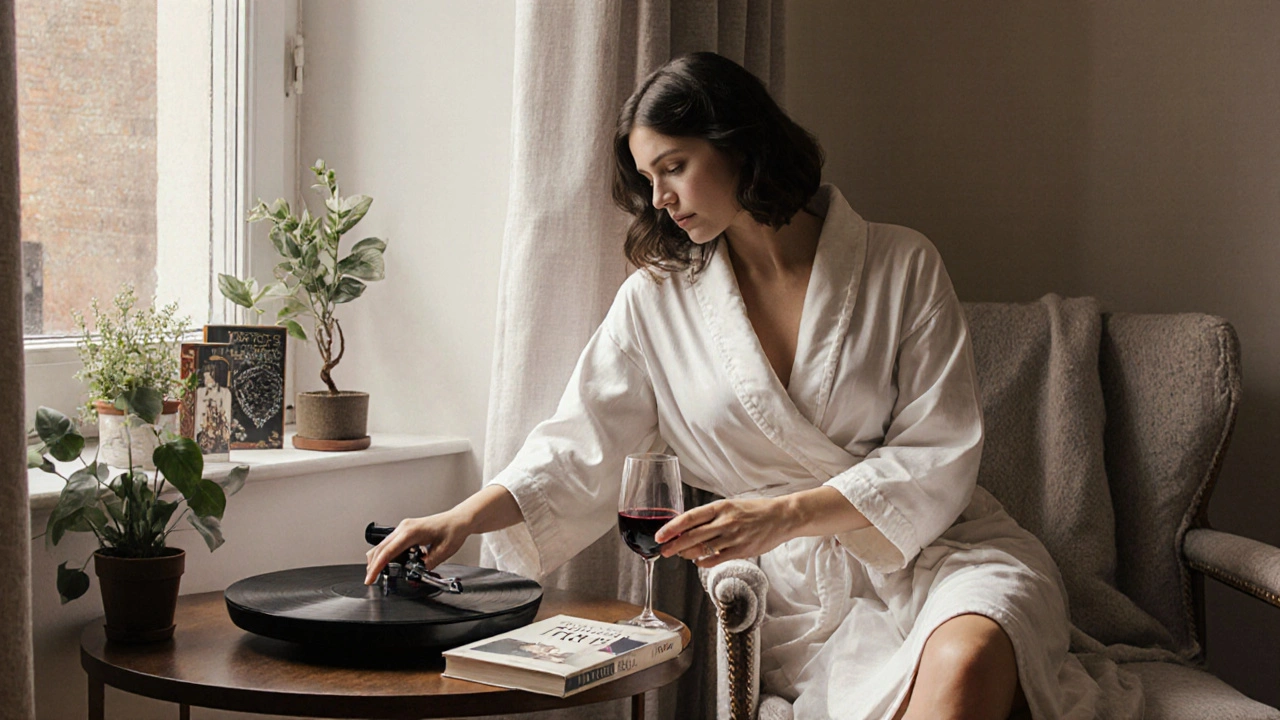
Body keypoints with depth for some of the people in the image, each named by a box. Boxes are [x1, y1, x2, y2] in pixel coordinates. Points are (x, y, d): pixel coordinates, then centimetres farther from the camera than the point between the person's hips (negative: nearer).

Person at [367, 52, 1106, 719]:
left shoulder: (900, 267, 1)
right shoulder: (657, 299, 8)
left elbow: (940, 454, -4)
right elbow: (581, 448, 5)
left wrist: (783, 515, -16)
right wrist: (464, 519, -13)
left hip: (943, 548, 0)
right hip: (807, 590, 0)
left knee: (964, 660, -36)